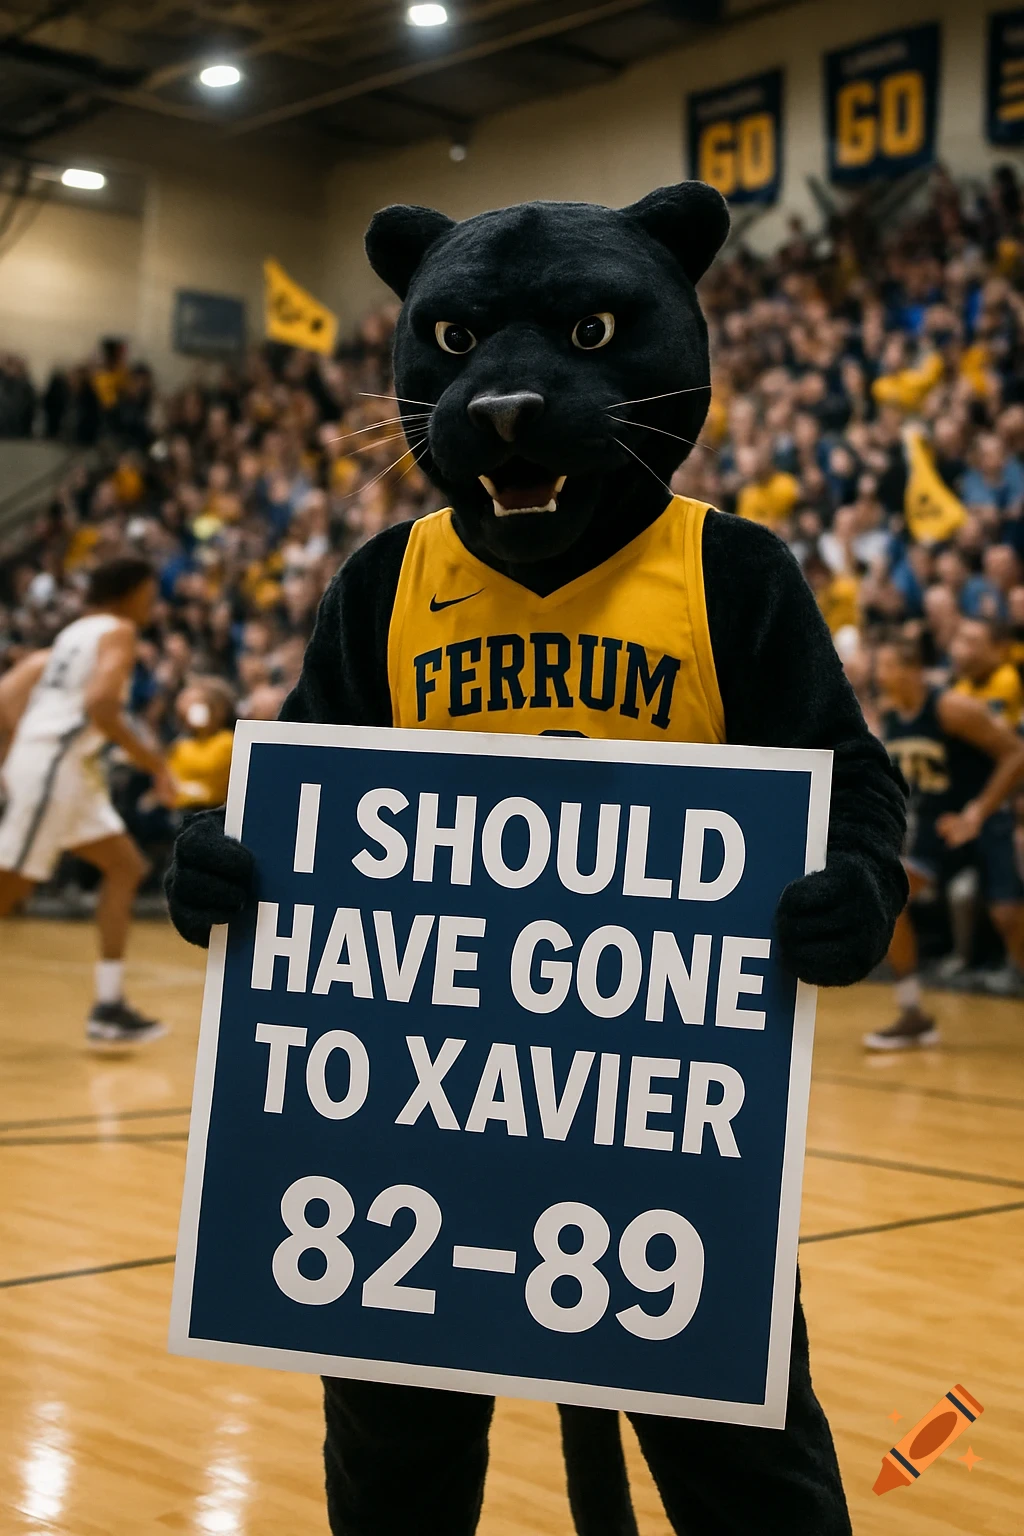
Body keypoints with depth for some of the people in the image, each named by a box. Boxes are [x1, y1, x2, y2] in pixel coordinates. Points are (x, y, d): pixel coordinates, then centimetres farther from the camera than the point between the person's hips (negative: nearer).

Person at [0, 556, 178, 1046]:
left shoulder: (78, 631, 21)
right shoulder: (119, 631, -6)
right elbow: (100, 706, -22)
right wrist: (153, 764, -15)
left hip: (69, 767, 10)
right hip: (53, 763, -10)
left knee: (126, 867, 11)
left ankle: (109, 1009, 8)